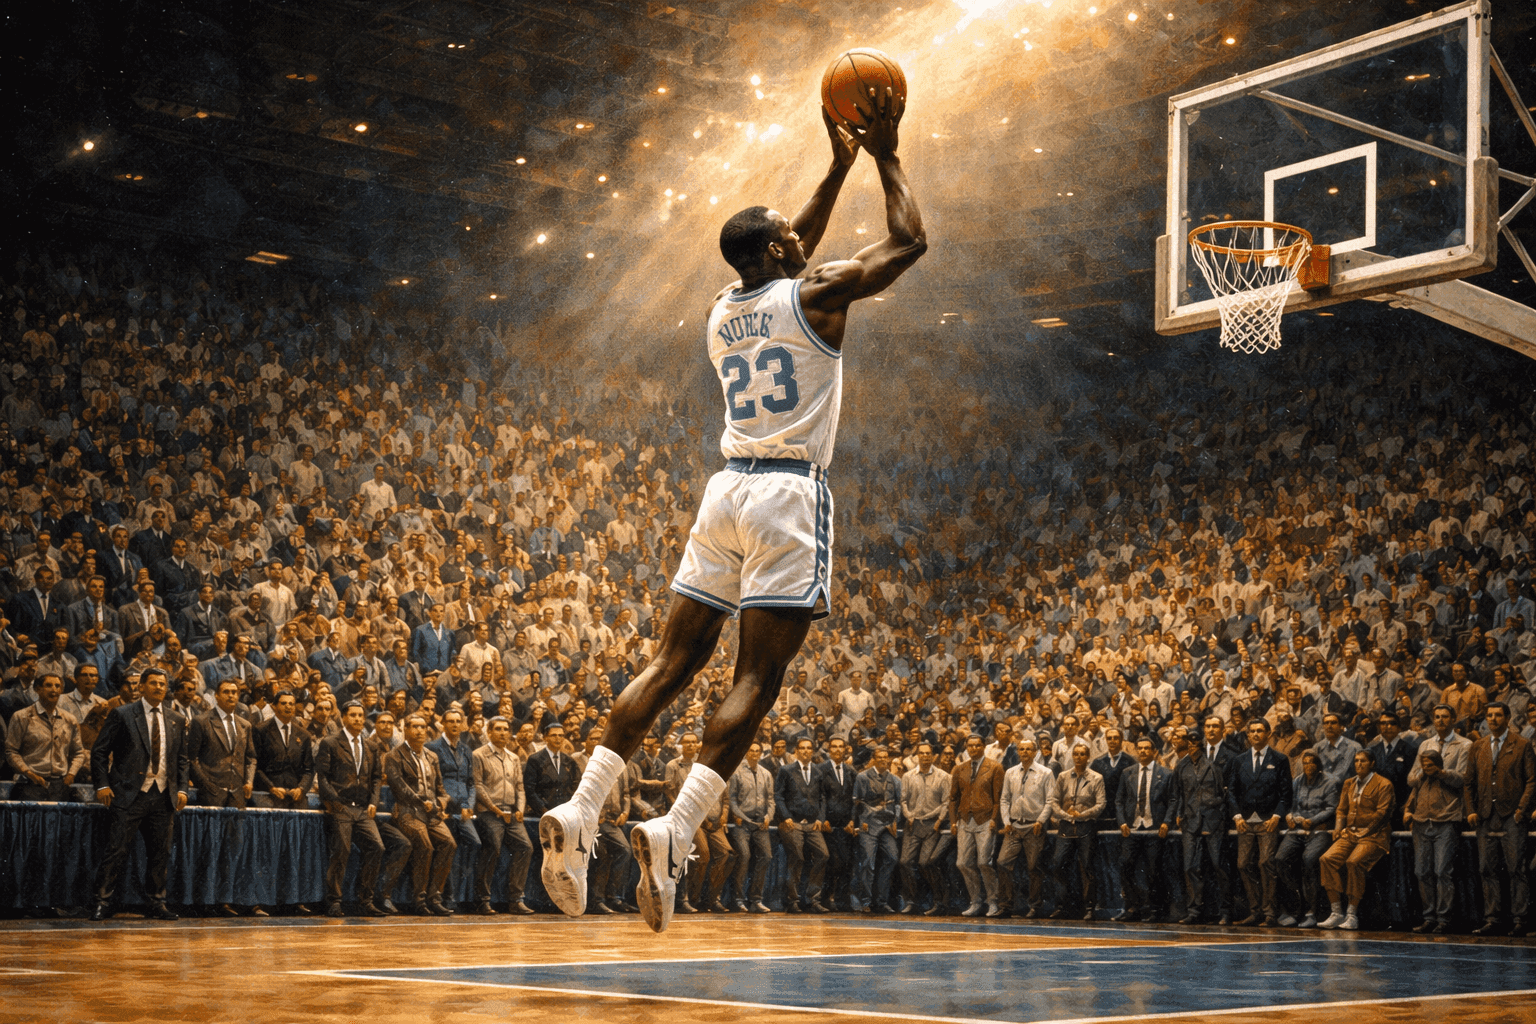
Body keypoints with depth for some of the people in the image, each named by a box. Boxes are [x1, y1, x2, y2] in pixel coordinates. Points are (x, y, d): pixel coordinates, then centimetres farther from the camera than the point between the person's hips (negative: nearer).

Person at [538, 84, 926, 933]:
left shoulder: (722, 311, 16)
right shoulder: (815, 297, -3)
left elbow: (788, 261, 35)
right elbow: (909, 239, 5)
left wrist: (838, 167, 36)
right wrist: (883, 156, 16)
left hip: (726, 490, 6)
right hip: (790, 495, -6)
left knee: (672, 664, 5)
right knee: (756, 680, -7)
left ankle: (579, 812, -5)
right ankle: (674, 829, -21)